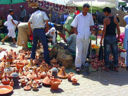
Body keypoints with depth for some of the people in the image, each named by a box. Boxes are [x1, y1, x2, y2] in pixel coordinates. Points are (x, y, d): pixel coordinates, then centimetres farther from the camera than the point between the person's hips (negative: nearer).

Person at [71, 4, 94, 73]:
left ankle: (83, 63, 27)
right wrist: (76, 33, -3)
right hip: (79, 36, -3)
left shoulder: (90, 16, 6)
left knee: (85, 51, 11)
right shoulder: (78, 16, 0)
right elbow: (74, 26, 6)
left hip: (87, 37, 3)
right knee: (79, 51, -8)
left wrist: (90, 32, 8)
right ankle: (78, 66, -6)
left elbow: (91, 25, 17)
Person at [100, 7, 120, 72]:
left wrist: (101, 39, -10)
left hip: (107, 37, -3)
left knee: (107, 53, 5)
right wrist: (118, 36, 15)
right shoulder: (115, 18, 2)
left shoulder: (105, 19, -10)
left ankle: (107, 67, 9)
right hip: (114, 37, 4)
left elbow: (104, 30, -15)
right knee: (115, 52, 10)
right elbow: (118, 28, 3)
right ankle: (115, 67, 13)